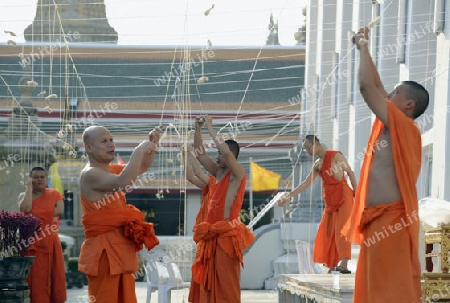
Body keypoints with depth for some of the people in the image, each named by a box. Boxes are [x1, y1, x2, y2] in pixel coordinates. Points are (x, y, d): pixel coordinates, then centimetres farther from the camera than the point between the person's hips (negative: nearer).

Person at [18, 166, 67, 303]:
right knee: (35, 278, -6)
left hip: (51, 243, 1)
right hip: (33, 244, -1)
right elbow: (25, 208, -17)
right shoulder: (24, 195, 5)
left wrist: (37, 215, -11)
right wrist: (29, 187, -9)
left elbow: (60, 210, -9)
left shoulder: (54, 194, 8)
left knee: (54, 275, 2)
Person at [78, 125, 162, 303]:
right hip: (104, 250, -10)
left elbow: (142, 167, 27)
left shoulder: (111, 169, 14)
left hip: (121, 249, 10)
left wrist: (152, 144, 9)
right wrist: (140, 150, -23)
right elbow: (123, 183, -31)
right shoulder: (89, 174, -15)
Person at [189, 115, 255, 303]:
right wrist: (198, 129, 4)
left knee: (226, 281, -7)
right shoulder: (216, 172, 12)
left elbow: (226, 152, -25)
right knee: (207, 278, 10)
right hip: (211, 234, 8)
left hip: (227, 235, -8)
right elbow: (200, 154, 16)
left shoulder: (237, 174, -9)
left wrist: (210, 128, -18)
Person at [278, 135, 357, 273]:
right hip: (330, 201, 7)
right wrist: (288, 196, 8)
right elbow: (306, 184, 14)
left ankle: (344, 263, -29)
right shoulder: (317, 165, 15)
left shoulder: (336, 156, -5)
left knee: (342, 229, -19)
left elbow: (350, 173, -4)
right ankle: (332, 266, 5)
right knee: (327, 233, 2)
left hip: (344, 196, -7)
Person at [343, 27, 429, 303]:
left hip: (392, 222, -10)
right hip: (379, 221, 10)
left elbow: (367, 87, -14)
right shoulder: (393, 128, 16)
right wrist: (363, 48, 23)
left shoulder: (404, 127, -9)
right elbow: (375, 88, 24)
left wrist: (364, 47, -2)